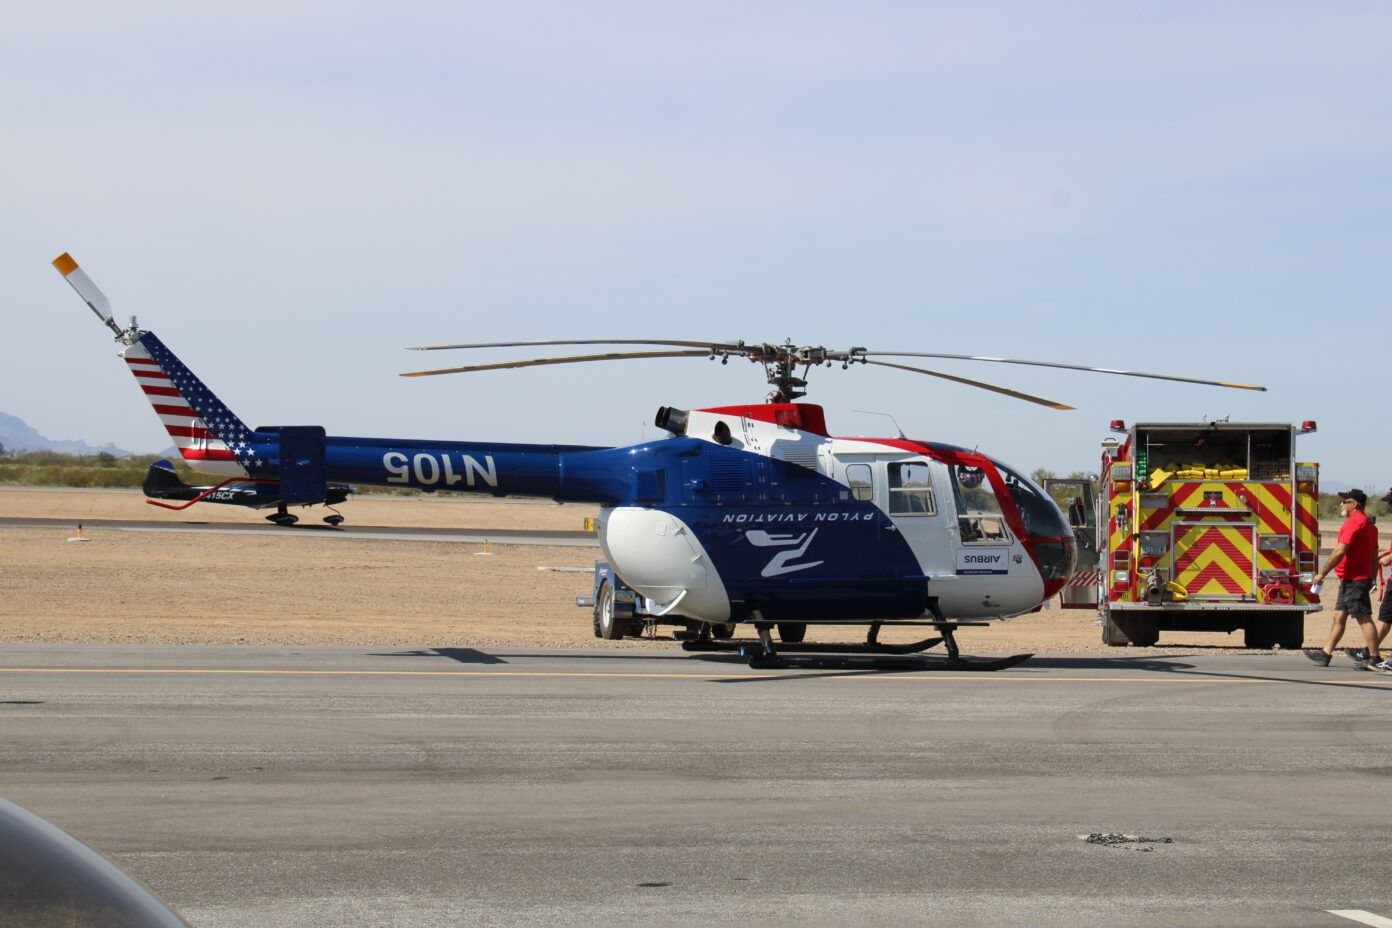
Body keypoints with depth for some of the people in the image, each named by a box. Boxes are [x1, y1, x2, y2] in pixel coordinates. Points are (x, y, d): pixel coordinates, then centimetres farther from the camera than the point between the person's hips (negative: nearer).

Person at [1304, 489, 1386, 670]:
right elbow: (1374, 557, 20)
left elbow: (1340, 551, -22)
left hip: (1354, 580, -10)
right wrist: (1371, 581, 24)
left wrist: (1322, 574, -17)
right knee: (1339, 617, 13)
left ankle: (1375, 659, -8)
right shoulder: (1369, 525, 16)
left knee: (1364, 618, -8)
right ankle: (1326, 653, 17)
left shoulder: (1353, 522, -16)